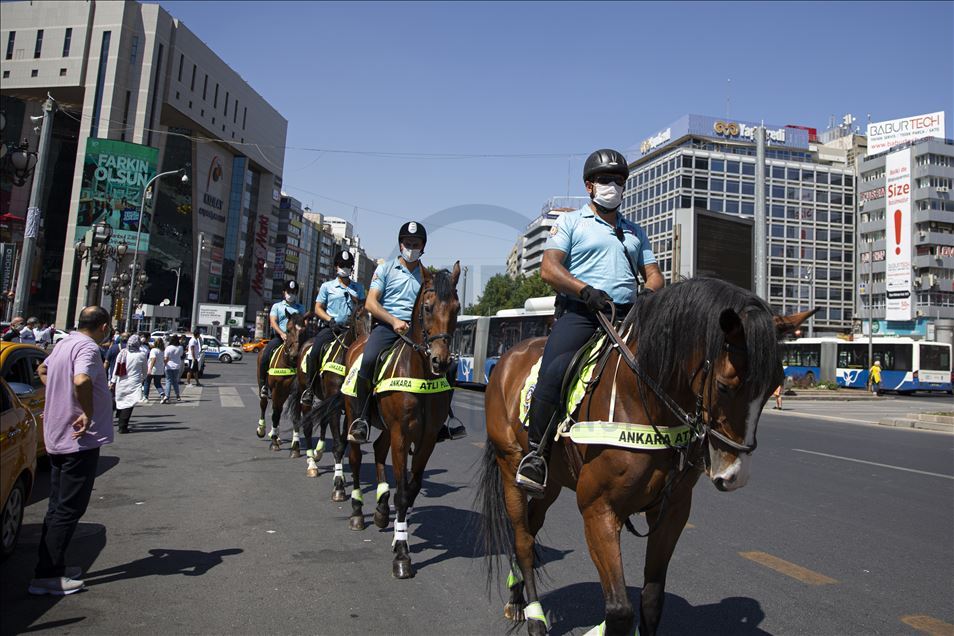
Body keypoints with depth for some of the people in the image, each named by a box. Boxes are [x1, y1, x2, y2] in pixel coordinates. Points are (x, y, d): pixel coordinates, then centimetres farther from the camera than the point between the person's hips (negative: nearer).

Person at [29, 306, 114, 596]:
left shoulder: (64, 344, 12)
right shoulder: (87, 347, -17)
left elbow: (43, 370, 31)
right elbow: (81, 380, -36)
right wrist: (88, 414, -23)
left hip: (57, 438, 10)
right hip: (80, 440, -10)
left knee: (59, 507, 16)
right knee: (69, 509, -3)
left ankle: (52, 567, 23)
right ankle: (47, 575, 1)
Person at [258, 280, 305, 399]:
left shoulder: (300, 307, 20)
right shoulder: (277, 306, 14)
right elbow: (273, 322, 0)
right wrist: (282, 333, -18)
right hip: (279, 336, -1)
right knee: (265, 357, -21)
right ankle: (263, 385, -8)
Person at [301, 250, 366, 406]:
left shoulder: (358, 287, 16)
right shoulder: (327, 286, 10)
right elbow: (318, 308, 6)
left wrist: (356, 301, -6)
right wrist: (330, 320, -11)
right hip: (330, 327, -2)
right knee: (315, 351, -24)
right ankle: (309, 387, -10)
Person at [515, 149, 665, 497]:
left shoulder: (635, 232, 27)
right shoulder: (570, 221, 12)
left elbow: (654, 275, 21)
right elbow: (549, 268, -2)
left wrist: (648, 294, -3)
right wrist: (586, 290, -19)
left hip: (627, 315, 5)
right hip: (580, 312, -5)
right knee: (553, 371, -28)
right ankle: (534, 453, -17)